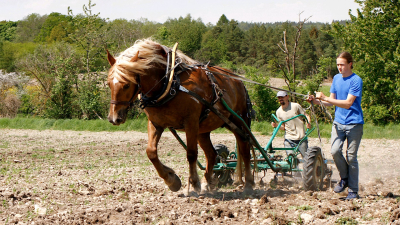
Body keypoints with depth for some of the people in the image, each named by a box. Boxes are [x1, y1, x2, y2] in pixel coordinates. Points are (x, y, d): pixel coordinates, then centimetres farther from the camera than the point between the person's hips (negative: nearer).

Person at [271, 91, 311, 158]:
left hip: (301, 138, -2)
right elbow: (283, 127, 11)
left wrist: (308, 123, -18)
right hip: (289, 139, 2)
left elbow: (306, 115, 2)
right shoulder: (278, 112, 4)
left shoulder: (295, 106, -5)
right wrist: (276, 125, -9)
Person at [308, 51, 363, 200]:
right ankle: (344, 178, 11)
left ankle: (353, 191, 7)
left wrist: (325, 98, -21)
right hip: (338, 122, 5)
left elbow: (347, 103, -17)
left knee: (351, 156, -3)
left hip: (354, 123, -5)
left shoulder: (356, 81, -9)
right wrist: (317, 101, -3)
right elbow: (331, 102, 16)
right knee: (335, 151, -14)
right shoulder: (336, 78, 11)